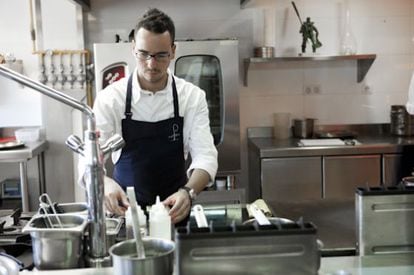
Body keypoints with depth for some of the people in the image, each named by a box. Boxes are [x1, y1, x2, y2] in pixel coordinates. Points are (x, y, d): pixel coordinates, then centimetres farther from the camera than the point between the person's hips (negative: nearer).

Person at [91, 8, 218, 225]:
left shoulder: (193, 96, -6)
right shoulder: (109, 98, -8)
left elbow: (205, 156, -11)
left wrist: (188, 192, -31)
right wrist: (105, 183, -36)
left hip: (174, 209, 0)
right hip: (125, 210, 0)